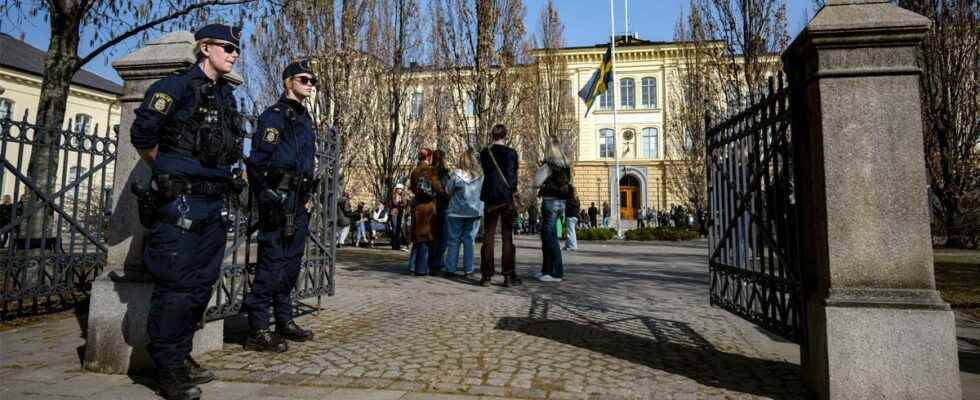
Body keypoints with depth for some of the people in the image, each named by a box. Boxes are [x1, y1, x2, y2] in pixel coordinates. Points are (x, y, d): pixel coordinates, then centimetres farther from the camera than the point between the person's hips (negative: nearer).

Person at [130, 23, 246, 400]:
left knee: (202, 285, 12)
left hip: (213, 203, 8)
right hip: (179, 202, -8)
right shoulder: (178, 86, -6)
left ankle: (182, 357, 26)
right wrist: (167, 170, 2)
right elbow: (142, 133, -9)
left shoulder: (226, 95, 17)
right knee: (175, 287, -3)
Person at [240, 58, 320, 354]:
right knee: (272, 261, -9)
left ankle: (284, 321, 22)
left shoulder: (305, 118, 22)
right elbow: (258, 159, -12)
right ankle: (257, 331, -3)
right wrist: (267, 197, -17)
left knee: (292, 262, 12)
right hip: (279, 197, -9)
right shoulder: (275, 114, -4)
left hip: (299, 201, 9)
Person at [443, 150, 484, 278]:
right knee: (469, 240, 8)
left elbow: (448, 191, -2)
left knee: (453, 241, 6)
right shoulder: (481, 175, -5)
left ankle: (450, 269, 7)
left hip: (457, 212, -2)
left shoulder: (457, 175, -11)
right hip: (475, 212, 2)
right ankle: (468, 270, 8)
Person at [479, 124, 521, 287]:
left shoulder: (485, 153, 2)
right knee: (507, 237, 3)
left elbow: (486, 172, 10)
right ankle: (508, 275, 5)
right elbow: (513, 176, -6)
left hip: (490, 198, 2)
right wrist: (513, 193, 4)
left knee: (488, 236, 6)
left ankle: (487, 275, 6)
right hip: (507, 198, -2)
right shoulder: (511, 153, -5)